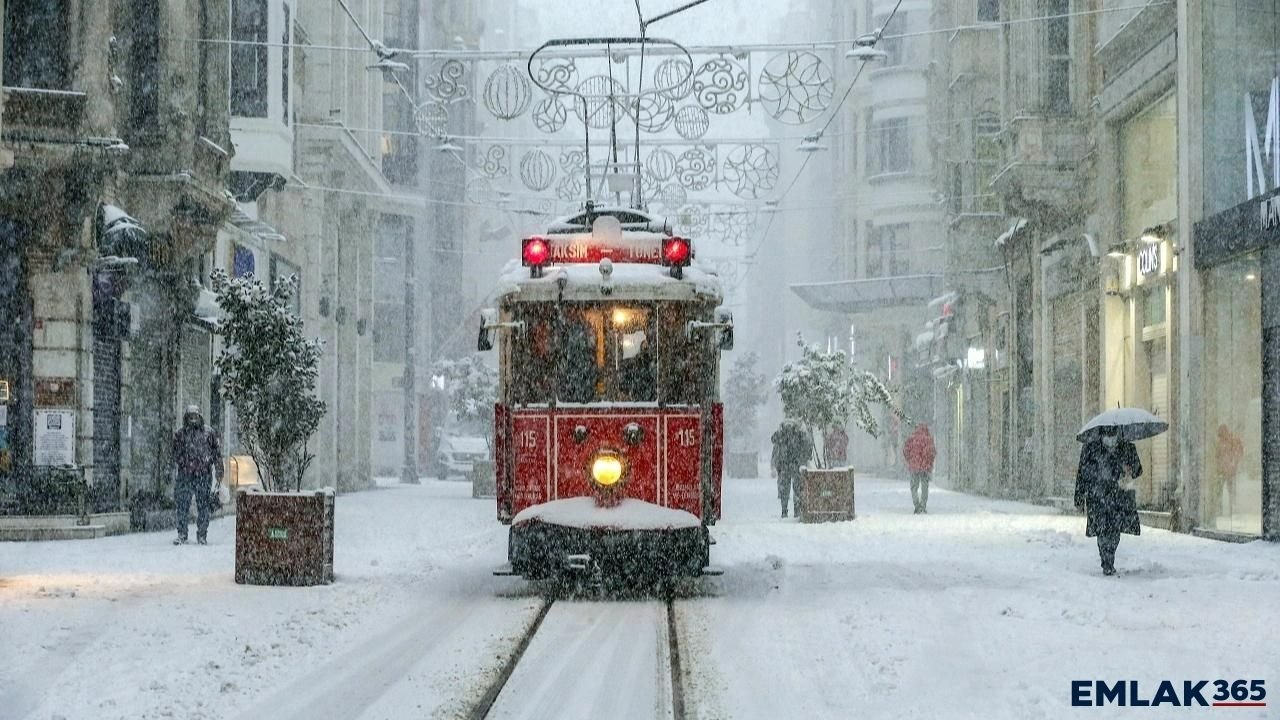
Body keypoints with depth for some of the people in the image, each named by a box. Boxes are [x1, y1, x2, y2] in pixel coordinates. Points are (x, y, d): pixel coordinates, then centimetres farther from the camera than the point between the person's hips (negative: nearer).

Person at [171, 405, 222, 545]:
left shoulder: (208, 432, 6)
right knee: (182, 505, -3)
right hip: (185, 474, 0)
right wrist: (173, 473, 3)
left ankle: (202, 535, 10)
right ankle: (182, 535, 5)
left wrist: (219, 470, 5)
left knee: (203, 506, 2)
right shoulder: (180, 433, 8)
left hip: (203, 475, 0)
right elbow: (174, 454, 9)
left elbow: (216, 452, 10)